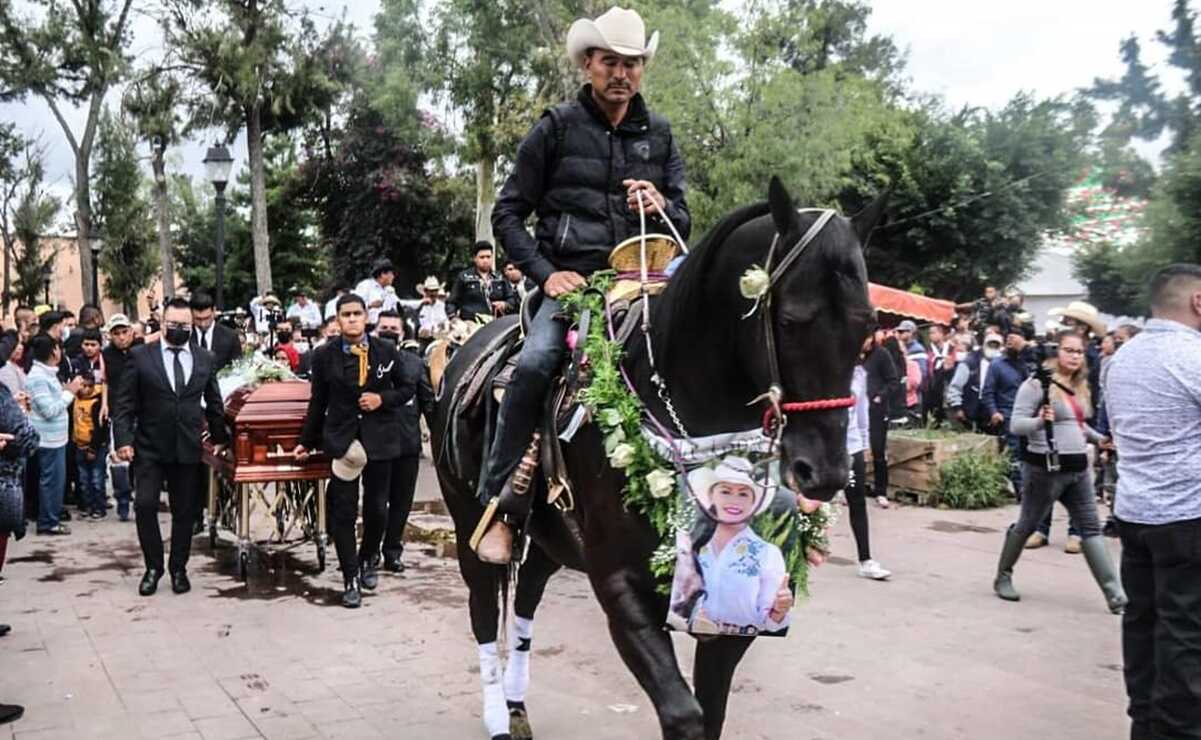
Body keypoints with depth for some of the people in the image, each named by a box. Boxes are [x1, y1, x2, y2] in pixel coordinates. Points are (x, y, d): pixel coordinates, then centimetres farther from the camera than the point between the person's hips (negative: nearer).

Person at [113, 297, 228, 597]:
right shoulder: (140, 356, -1)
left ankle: (178, 569, 22)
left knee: (185, 511, 7)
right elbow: (124, 403, -2)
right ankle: (153, 566, 11)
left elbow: (214, 403, 14)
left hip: (188, 448, 2)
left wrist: (219, 438, 17)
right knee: (145, 505, -8)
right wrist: (123, 440, -10)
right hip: (149, 448, -2)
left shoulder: (205, 360, 6)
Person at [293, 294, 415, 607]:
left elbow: (407, 388, 8)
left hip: (379, 438, 1)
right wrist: (307, 442, 12)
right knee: (343, 511, -1)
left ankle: (369, 560, 36)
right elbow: (318, 403, 8)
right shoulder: (324, 356, 0)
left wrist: (382, 399, -10)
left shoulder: (386, 350, 1)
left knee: (377, 508, 8)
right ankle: (351, 578, 12)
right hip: (341, 438, 0)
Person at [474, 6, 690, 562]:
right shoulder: (557, 127, 6)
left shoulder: (658, 135, 16)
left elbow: (683, 225, 18)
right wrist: (545, 273, -9)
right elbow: (508, 213, 5)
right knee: (535, 364, -30)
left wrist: (662, 207, -6)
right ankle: (499, 509, -20)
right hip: (570, 281, -3)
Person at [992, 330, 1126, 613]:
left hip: (1078, 468, 7)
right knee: (1027, 525, 7)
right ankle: (1003, 577, 26)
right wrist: (1039, 420, -33)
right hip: (1044, 468, -7)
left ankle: (1116, 597, 4)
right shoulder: (1037, 383, -12)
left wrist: (1098, 438, 17)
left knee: (1091, 529, 4)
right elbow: (1015, 424, -15)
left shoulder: (1080, 386, 13)